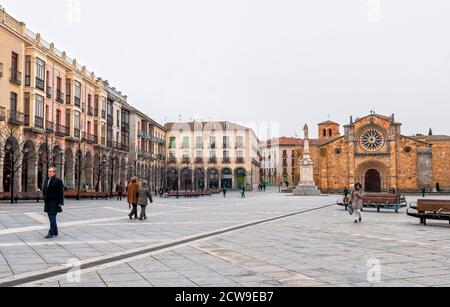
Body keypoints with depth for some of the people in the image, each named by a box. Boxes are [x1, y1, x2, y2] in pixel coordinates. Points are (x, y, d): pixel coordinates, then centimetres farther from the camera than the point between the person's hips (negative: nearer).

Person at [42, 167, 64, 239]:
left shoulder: (58, 181, -9)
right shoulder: (46, 180, 13)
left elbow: (61, 193, -12)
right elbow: (44, 191, 19)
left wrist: (60, 203, -15)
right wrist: (44, 200, 15)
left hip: (54, 203, -8)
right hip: (48, 203, 8)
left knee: (52, 218, -7)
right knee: (51, 218, 13)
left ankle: (51, 233, -3)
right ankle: (55, 232, 22)